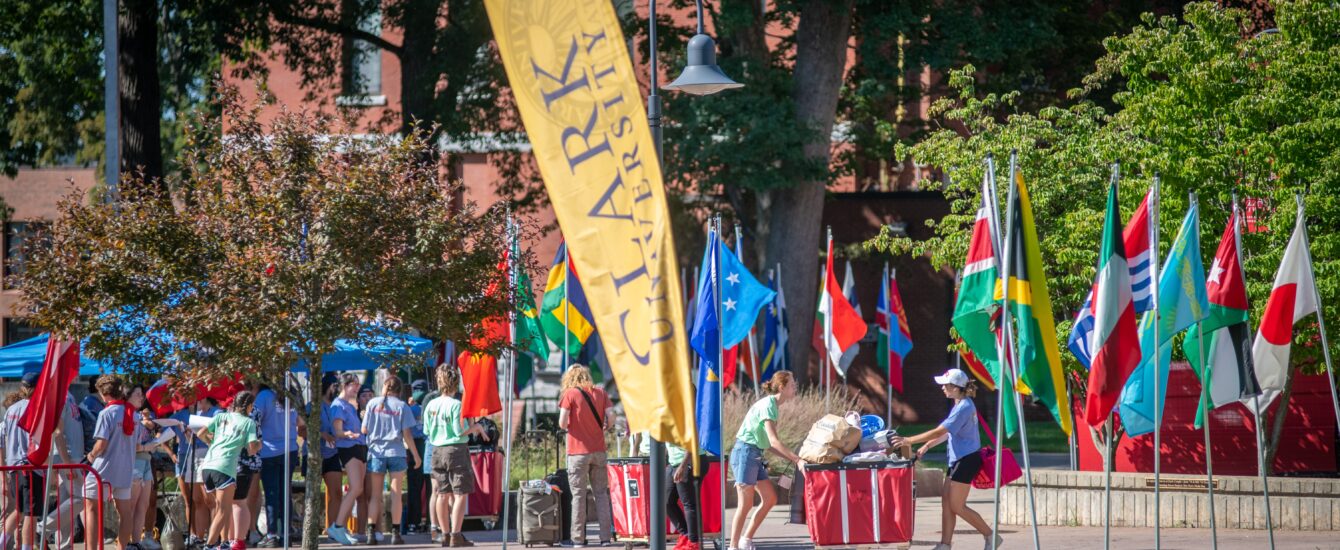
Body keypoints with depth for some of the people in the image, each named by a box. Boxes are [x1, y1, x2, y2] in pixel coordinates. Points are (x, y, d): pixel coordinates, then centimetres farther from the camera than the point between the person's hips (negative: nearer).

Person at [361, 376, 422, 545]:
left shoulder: (373, 403, 1)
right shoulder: (402, 406, -2)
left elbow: (364, 430, 1)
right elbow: (407, 434, -5)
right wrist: (415, 455, 4)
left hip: (376, 452, 1)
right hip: (396, 453, -1)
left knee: (375, 495, 7)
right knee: (396, 494, 3)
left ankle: (371, 532, 0)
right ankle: (395, 533, 0)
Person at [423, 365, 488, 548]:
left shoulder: (431, 405, 4)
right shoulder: (456, 405, -14)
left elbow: (427, 431, 10)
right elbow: (460, 431, -16)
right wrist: (477, 427, -1)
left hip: (438, 451, 6)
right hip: (456, 450, -6)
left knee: (443, 494, 11)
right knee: (460, 494, -4)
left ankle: (446, 535, 15)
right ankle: (456, 535, -10)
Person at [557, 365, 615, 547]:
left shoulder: (569, 394, -4)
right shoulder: (600, 393, 6)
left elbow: (562, 423, -12)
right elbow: (611, 416, -3)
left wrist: (566, 427, 10)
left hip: (578, 451, -3)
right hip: (598, 450, 3)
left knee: (578, 494, 0)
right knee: (601, 493, 8)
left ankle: (578, 538, -2)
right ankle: (605, 536, 4)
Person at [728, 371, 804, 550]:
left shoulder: (772, 405, 13)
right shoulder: (767, 405, -16)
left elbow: (769, 444, 14)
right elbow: (774, 441, -24)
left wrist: (793, 458, 7)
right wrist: (797, 460, -26)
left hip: (755, 455, 9)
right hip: (745, 453, -9)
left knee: (770, 498, 8)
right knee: (746, 504, -7)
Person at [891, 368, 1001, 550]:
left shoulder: (964, 408, -20)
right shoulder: (961, 405, 12)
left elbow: (939, 432, -24)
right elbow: (947, 432, 20)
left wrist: (908, 440, -22)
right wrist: (927, 446, 13)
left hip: (966, 460, -10)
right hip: (958, 460, 10)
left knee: (957, 506, -5)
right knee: (946, 501, 8)